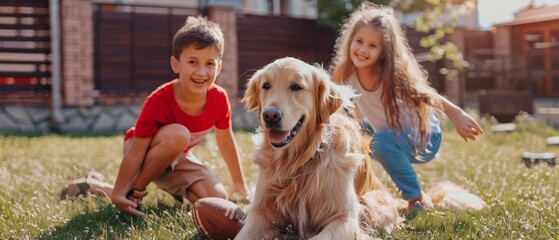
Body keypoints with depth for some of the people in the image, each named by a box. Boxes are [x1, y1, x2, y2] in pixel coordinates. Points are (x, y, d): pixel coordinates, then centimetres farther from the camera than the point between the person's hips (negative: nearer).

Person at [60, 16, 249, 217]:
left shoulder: (219, 99, -19)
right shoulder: (159, 101, -33)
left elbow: (225, 139, 0)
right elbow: (136, 151, -29)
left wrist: (239, 180, 9)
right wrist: (119, 192, -26)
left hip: (176, 157, 7)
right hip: (146, 151, -7)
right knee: (177, 134, -38)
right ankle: (134, 192, -15)